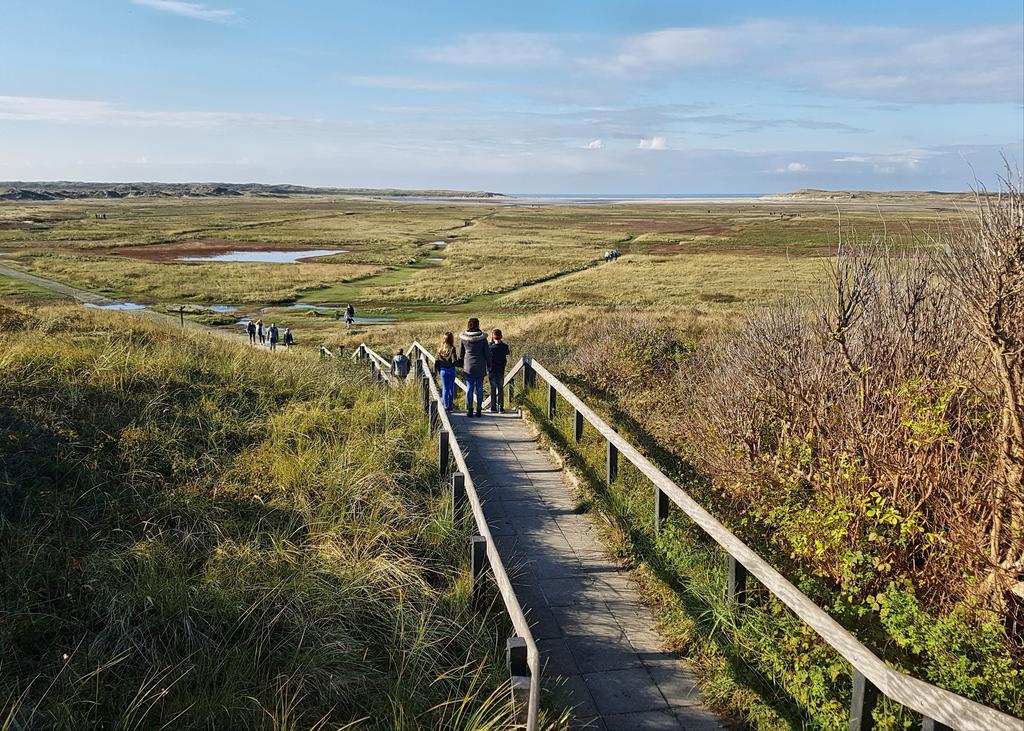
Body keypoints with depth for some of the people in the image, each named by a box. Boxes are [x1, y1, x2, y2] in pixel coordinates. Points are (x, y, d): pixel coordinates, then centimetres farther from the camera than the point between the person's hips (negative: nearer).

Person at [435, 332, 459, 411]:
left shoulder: (440, 349, 0)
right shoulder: (452, 349, -13)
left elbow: (436, 361, 3)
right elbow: (454, 361, -18)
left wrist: (438, 371, 13)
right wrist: (459, 362, 0)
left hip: (442, 370, 3)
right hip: (451, 370, -3)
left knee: (445, 388, 8)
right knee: (451, 388, 7)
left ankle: (445, 405, 7)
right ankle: (450, 405, 11)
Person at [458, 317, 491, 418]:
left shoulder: (463, 338, -4)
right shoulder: (482, 338, -8)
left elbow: (461, 353, 5)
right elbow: (487, 353, -1)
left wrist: (461, 364, 18)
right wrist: (489, 365, 10)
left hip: (468, 367, 1)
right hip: (480, 368, -1)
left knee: (469, 388, 6)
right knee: (479, 388, 7)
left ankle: (469, 410, 5)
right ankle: (479, 409, 9)